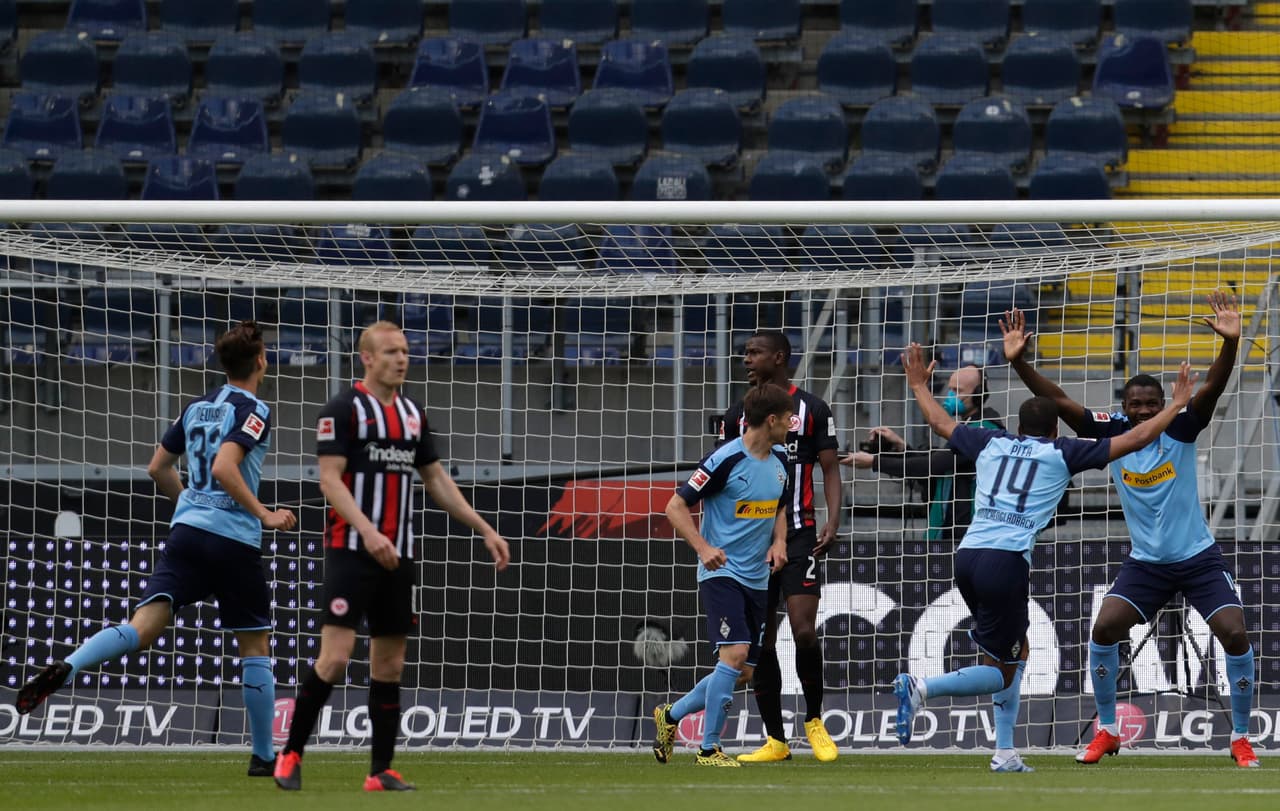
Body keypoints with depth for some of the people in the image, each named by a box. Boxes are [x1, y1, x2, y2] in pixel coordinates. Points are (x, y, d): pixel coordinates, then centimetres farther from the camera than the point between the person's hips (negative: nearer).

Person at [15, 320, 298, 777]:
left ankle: (67, 669, -37)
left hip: (187, 532, 5)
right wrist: (263, 515, -14)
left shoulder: (197, 407, 16)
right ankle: (263, 757, 14)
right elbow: (224, 468, -20)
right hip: (235, 542, -5)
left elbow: (158, 469, 23)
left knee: (145, 624, -10)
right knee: (255, 647, 9)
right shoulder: (253, 411, -5)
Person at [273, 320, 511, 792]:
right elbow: (329, 479, -14)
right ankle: (290, 754, -1)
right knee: (335, 657, -13)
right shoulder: (343, 410, -6)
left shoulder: (412, 414, 14)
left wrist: (485, 531, 14)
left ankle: (381, 771, 9)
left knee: (389, 665, 5)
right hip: (351, 552, -6)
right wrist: (368, 531, -28)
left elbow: (437, 480, 20)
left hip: (399, 555, 6)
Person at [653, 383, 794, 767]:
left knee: (742, 672, 7)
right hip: (721, 573, -8)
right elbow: (676, 506, -11)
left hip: (757, 578, 8)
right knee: (735, 653, -22)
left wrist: (779, 541, 3)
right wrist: (704, 548, -23)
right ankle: (709, 749, -14)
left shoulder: (779, 459, 7)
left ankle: (670, 716, 28)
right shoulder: (725, 460, -16)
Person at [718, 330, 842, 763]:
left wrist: (832, 522, -12)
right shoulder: (738, 414, 11)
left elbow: (830, 468, 2)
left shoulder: (811, 409, 2)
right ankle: (775, 740, 9)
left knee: (804, 631, -15)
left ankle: (814, 721, 6)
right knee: (761, 642, 2)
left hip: (798, 536, -4)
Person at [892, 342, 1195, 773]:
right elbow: (1135, 440, 8)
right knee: (1002, 672, 0)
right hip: (1006, 561, -6)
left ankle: (1005, 753, 18)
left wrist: (919, 385, 52)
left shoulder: (991, 443, 19)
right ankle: (921, 688, -23)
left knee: (1016, 651, 22)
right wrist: (1178, 404, 19)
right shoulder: (1062, 453, 8)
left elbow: (940, 423, 35)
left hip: (968, 557, 6)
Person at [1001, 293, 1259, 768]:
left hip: (1199, 559, -2)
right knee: (1104, 628, -12)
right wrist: (1019, 362, -20)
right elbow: (1058, 401, -9)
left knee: (1235, 634, -15)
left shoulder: (1180, 430, -12)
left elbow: (1211, 389, -27)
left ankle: (1241, 738, 2)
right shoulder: (1111, 433, -6)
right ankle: (1106, 731, 5)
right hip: (1145, 563, 2)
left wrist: (1230, 344, -44)